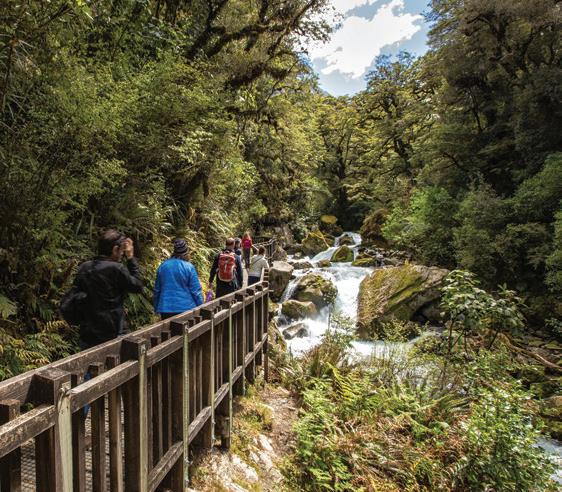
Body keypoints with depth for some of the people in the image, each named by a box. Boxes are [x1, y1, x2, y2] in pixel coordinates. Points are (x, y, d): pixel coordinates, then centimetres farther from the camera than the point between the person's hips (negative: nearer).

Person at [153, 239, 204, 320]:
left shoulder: (163, 266, 2)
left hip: (166, 308, 4)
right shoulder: (189, 267, -10)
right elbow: (196, 291, -9)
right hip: (185, 308, -3)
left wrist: (157, 308, 23)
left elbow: (157, 289, 11)